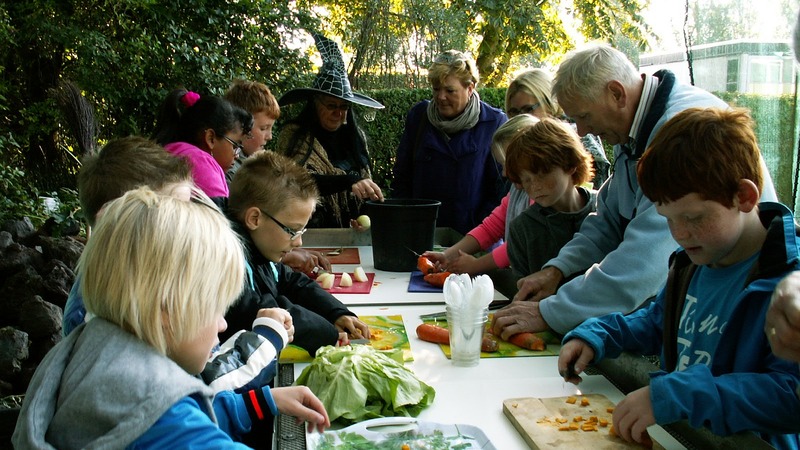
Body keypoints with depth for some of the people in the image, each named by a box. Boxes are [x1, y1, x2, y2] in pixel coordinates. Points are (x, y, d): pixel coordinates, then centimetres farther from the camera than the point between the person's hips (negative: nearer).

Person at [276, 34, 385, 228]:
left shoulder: (356, 136, 14)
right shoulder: (293, 135, -2)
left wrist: (365, 216, 1)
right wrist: (349, 181, -29)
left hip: (351, 233, 4)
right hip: (309, 232, -4)